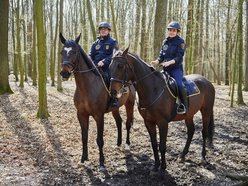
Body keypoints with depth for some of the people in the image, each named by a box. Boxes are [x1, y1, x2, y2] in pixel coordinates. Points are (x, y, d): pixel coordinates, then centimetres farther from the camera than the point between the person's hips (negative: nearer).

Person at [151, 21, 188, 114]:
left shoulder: (180, 42, -4)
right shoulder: (165, 42, 13)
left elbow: (179, 57, -14)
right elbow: (161, 56, 15)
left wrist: (170, 62, -30)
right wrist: (157, 61, -7)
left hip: (176, 68, -6)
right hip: (165, 69, 6)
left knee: (179, 84, -28)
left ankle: (184, 105, -15)